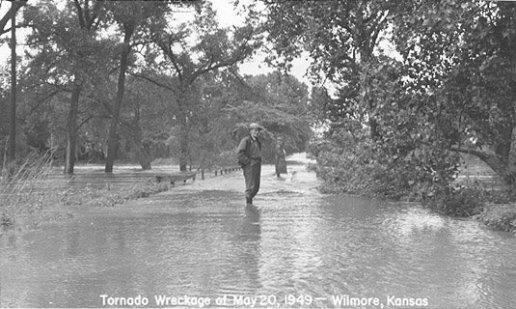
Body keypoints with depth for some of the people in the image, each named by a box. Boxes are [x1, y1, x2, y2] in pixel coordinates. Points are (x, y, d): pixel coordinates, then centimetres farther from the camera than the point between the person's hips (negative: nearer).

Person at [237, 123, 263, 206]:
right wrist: (247, 162, -16)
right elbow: (239, 153, -16)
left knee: (256, 187, 9)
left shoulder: (257, 141, 18)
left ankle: (249, 200, 23)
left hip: (257, 167, 8)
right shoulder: (246, 140, -7)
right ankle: (248, 203, 1)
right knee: (250, 187, -8)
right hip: (249, 167, -8)